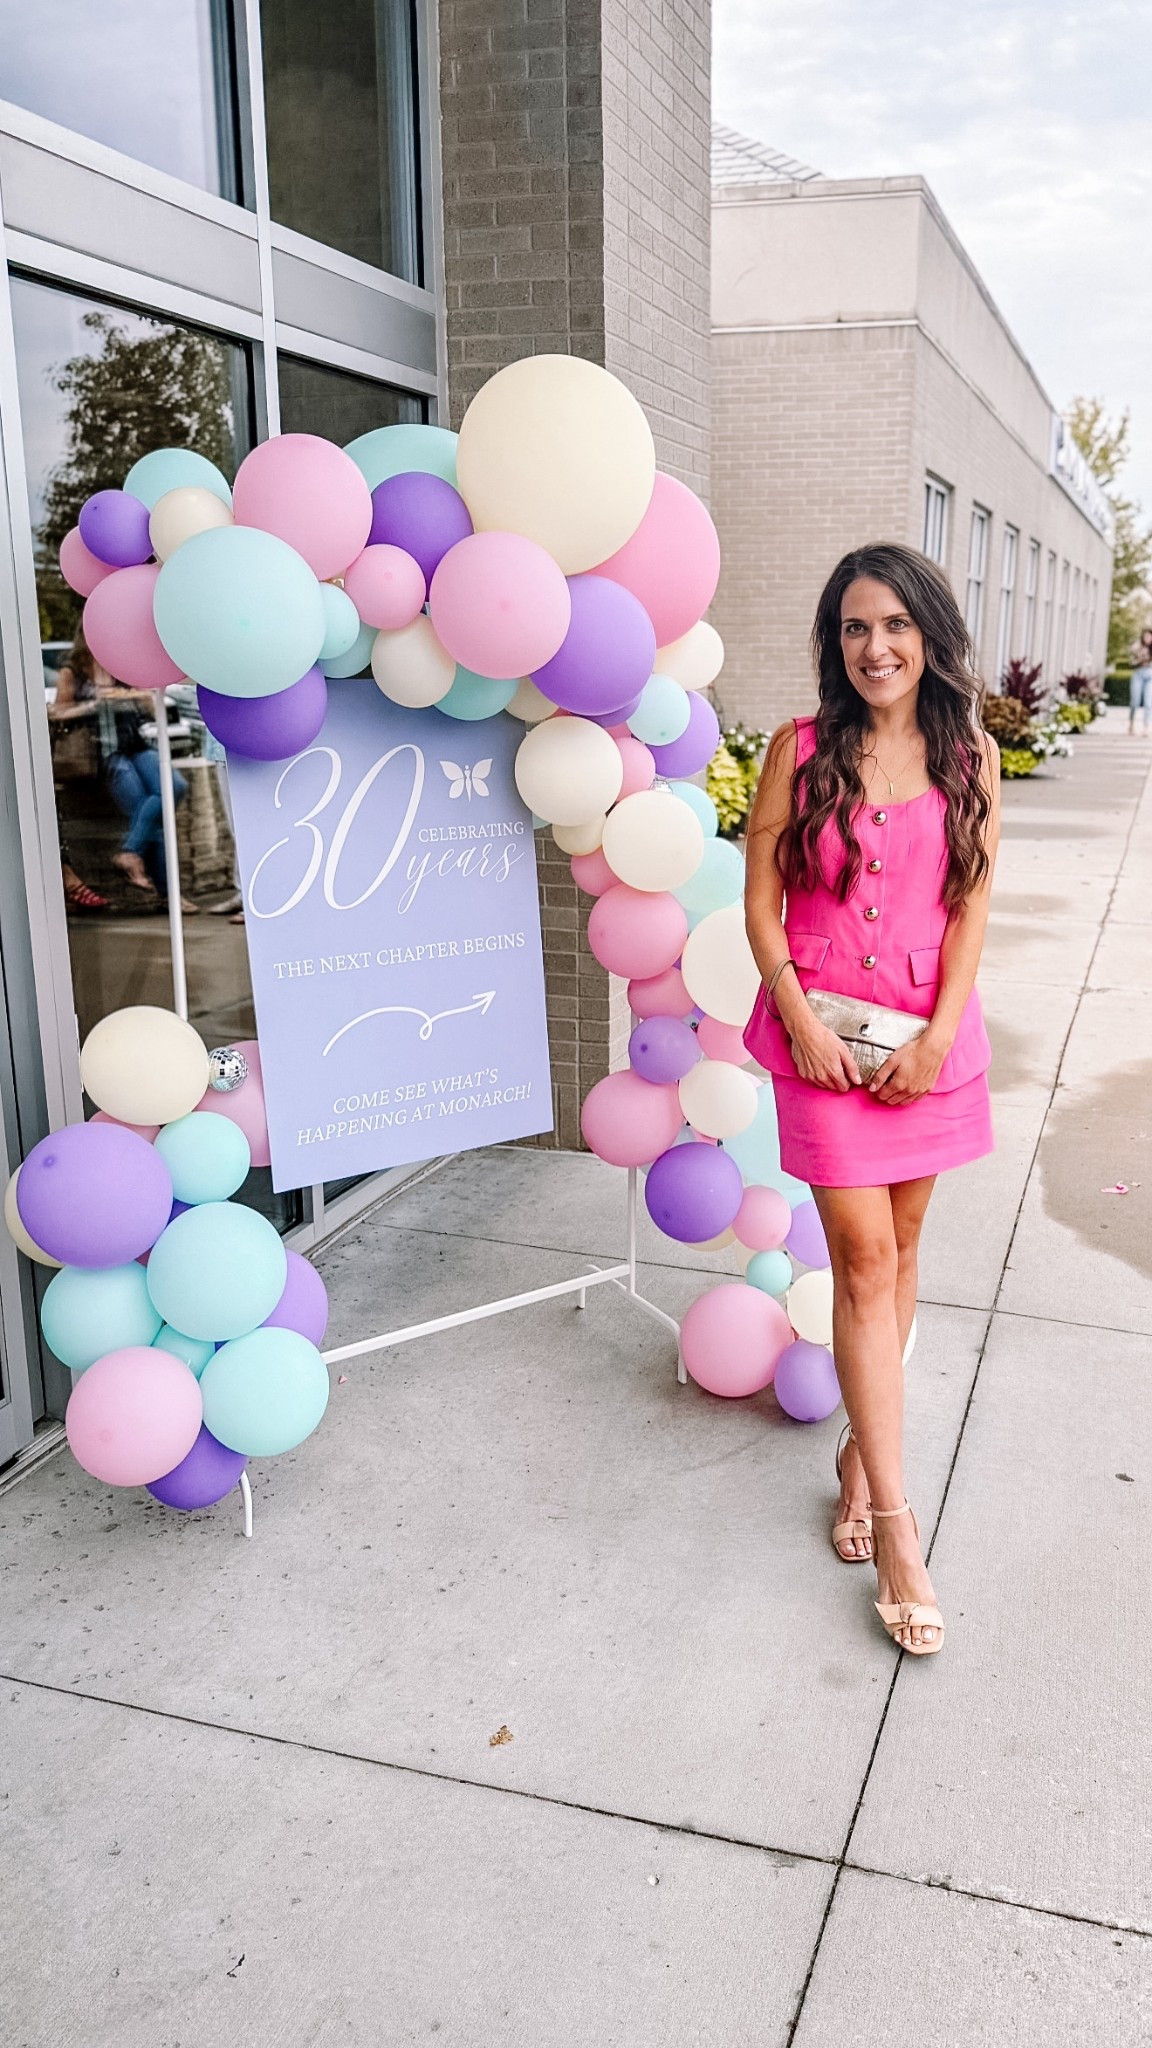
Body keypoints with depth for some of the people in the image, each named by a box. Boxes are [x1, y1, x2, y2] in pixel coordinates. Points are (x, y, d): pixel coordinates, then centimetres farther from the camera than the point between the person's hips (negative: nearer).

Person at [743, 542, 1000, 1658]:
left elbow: (970, 908, 0)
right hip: (822, 1030, -2)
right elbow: (761, 899, -2)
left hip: (929, 1033, 3)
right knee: (863, 1256, -4)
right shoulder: (801, 750, -2)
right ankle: (895, 1524, 2)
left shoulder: (969, 756, 3)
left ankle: (862, 1446, 32)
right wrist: (801, 1021, -11)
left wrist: (936, 1035, -9)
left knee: (898, 1243, 11)